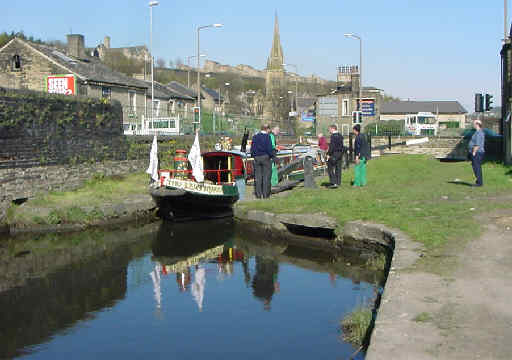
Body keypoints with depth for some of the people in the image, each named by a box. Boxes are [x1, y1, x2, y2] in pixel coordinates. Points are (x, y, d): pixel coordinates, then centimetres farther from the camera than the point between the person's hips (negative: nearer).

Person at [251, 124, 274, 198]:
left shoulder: (255, 137, 8)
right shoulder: (267, 136, -7)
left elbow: (252, 148, 8)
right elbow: (269, 148, -11)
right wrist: (272, 156, 1)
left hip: (257, 158, 4)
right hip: (265, 157, -4)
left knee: (258, 176, 6)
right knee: (266, 176, 1)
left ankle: (258, 194, 6)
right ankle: (265, 194, 0)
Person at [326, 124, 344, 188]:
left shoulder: (333, 136, -14)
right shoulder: (340, 136, 12)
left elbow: (332, 146, -20)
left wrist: (328, 154, -16)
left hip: (334, 153, -9)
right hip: (340, 153, 9)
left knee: (330, 168, -4)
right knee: (338, 169, 11)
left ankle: (334, 183, -11)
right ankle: (338, 183, 13)